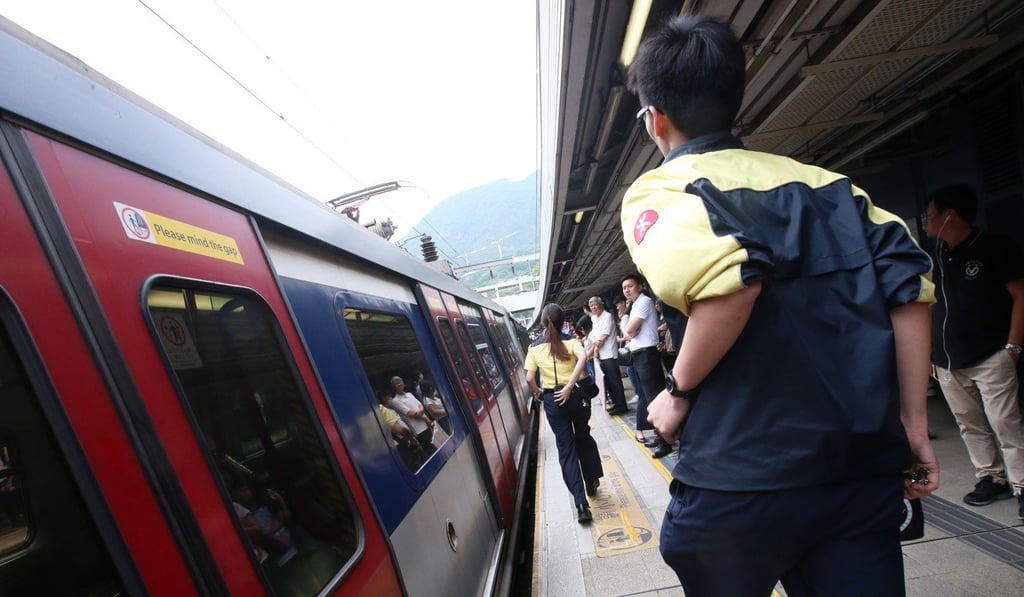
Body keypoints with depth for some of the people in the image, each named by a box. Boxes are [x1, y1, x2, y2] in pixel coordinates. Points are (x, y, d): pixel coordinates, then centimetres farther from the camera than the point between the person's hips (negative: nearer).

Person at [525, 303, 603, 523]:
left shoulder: (534, 347, 2)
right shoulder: (570, 341, -1)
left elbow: (529, 378, -6)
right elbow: (583, 357, -23)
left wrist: (538, 393, 13)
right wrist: (570, 386, -20)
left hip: (552, 400, 0)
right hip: (575, 396, 0)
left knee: (566, 449, 5)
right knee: (583, 437, 25)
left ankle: (581, 504, 0)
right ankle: (591, 482, 38)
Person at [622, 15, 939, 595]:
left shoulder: (658, 191, -6)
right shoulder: (821, 178, 12)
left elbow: (727, 278, -26)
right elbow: (909, 282, 5)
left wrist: (678, 391, -11)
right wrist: (913, 423, 9)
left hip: (745, 476, -3)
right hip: (869, 463, 4)